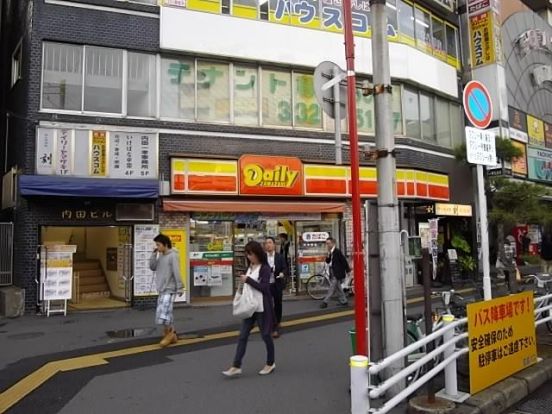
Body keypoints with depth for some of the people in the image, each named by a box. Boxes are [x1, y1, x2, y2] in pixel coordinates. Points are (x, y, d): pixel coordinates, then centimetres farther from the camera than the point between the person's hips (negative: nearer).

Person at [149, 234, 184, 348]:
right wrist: (154, 254, 2)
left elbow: (176, 273, -16)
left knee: (163, 313, -13)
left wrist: (180, 288, -18)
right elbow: (152, 267, 11)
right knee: (166, 313, 12)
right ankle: (172, 335, 21)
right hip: (162, 290, 9)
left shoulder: (173, 256, -13)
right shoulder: (161, 256, 13)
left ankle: (168, 334, 4)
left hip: (169, 290, -8)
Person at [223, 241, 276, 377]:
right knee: (243, 335, 4)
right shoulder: (250, 267, 7)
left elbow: (264, 288, -23)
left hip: (262, 307, -7)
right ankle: (236, 366, 9)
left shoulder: (265, 268, -14)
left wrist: (248, 280, -23)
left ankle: (270, 363, 27)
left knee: (266, 335, 8)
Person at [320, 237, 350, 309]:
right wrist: (328, 255, -10)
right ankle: (343, 301, 24)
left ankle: (325, 302, -5)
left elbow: (344, 261, -13)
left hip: (338, 273, -9)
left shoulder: (337, 251, -16)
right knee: (338, 288, 14)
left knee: (332, 288, -6)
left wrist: (347, 270, -8)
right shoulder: (330, 252, 9)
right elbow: (328, 261, 8)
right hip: (333, 273, 9)